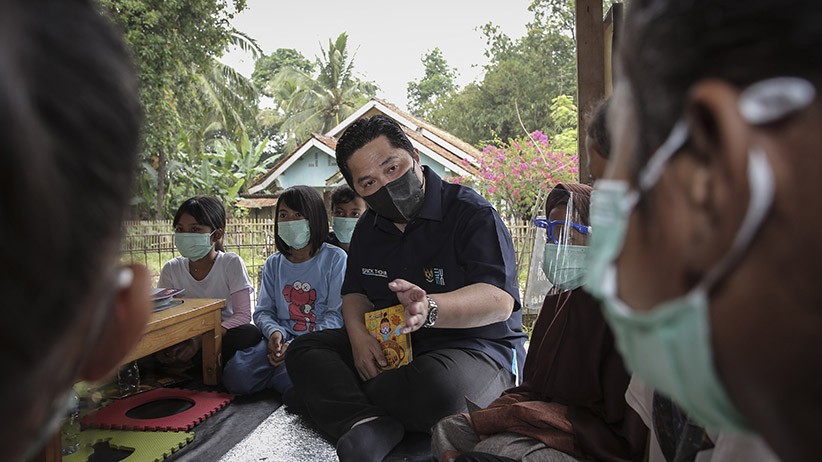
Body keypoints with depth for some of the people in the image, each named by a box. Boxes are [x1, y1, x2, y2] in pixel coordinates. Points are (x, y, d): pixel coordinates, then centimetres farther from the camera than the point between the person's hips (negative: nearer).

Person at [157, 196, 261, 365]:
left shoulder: (232, 263, -9)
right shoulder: (171, 269, 1)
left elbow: (243, 315, -15)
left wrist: (201, 339, -30)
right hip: (185, 341, 2)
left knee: (251, 333, -34)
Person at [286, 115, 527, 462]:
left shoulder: (471, 212, -14)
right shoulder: (368, 228, 11)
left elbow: (501, 300, -24)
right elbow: (354, 292, 15)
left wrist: (430, 309, -42)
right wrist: (359, 335, -8)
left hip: (477, 347, -6)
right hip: (387, 347, 7)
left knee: (441, 385, -40)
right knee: (305, 350, -5)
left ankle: (344, 403, -11)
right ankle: (370, 424, -30)